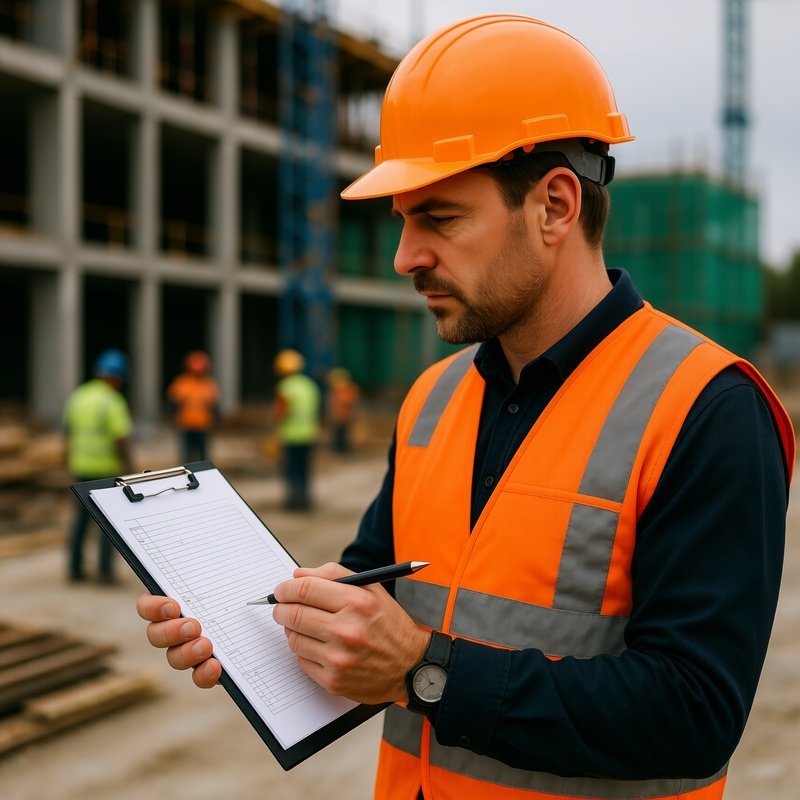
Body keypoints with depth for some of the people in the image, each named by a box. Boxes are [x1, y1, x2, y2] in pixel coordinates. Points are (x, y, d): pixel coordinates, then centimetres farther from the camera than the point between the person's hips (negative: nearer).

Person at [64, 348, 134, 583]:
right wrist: (128, 470, -14)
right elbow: (122, 439, -21)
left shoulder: (77, 396, 4)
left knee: (81, 517, 15)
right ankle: (105, 570, 4)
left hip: (81, 467, 6)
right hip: (108, 469, -6)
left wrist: (71, 462, 22)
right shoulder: (113, 402, -17)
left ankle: (75, 568, 15)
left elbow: (69, 432, 12)